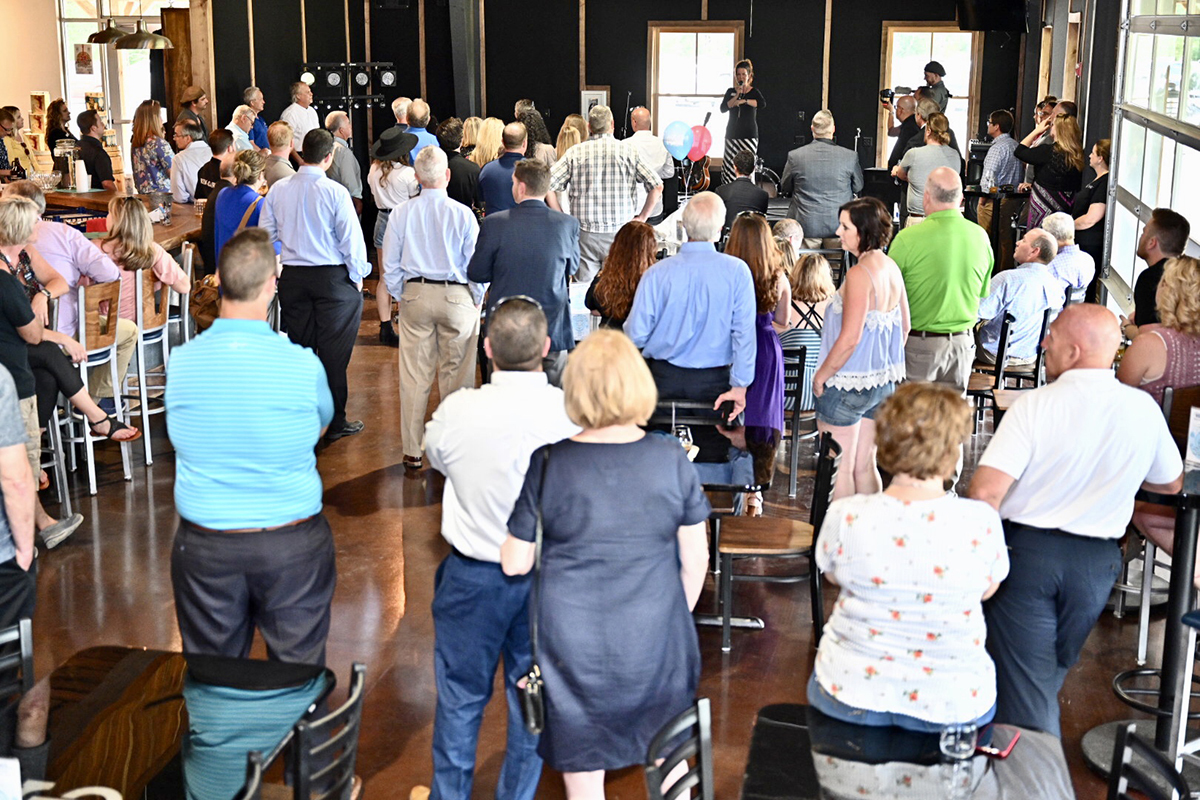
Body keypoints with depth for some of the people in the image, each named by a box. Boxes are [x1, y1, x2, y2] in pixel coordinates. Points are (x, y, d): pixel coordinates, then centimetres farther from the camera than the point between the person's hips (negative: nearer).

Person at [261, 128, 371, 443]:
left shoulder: (278, 190, 0)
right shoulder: (335, 192, -13)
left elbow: (265, 234, 5)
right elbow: (350, 239, -10)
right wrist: (357, 276, 3)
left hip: (292, 276, 4)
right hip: (332, 276, -4)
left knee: (300, 348, 13)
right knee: (334, 351, 3)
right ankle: (336, 422, 9)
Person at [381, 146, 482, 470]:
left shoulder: (401, 214, -3)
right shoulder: (462, 214, -9)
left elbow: (390, 265, 3)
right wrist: (477, 301, 10)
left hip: (414, 295, 2)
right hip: (457, 297, -2)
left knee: (414, 376, 7)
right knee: (455, 376, 7)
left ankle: (412, 451, 13)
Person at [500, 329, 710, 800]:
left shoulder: (547, 464, -13)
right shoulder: (671, 459, -9)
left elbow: (515, 565, -6)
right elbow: (695, 558, -2)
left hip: (573, 645, -1)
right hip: (654, 643, 1)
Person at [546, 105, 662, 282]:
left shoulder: (575, 152, 2)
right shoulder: (628, 150, 0)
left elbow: (548, 185, -3)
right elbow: (657, 186, -2)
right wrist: (641, 218, 6)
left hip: (584, 233, 1)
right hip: (619, 232, -1)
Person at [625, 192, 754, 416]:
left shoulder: (656, 273, -9)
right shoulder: (737, 271, -10)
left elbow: (636, 334, -6)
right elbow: (744, 331, -11)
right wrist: (740, 385, -7)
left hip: (663, 380, 1)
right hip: (714, 381, -1)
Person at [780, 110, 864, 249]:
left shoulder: (795, 156, -7)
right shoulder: (850, 157, -7)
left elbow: (784, 188, 8)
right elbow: (858, 187, 9)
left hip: (806, 225, 0)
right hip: (839, 226, 0)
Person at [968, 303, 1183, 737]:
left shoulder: (1036, 404, -18)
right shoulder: (1144, 409, -6)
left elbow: (985, 492, -24)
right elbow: (1171, 483, 12)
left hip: (1026, 551, -4)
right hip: (1097, 563, 5)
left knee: (1023, 683, 5)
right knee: (1052, 672, 25)